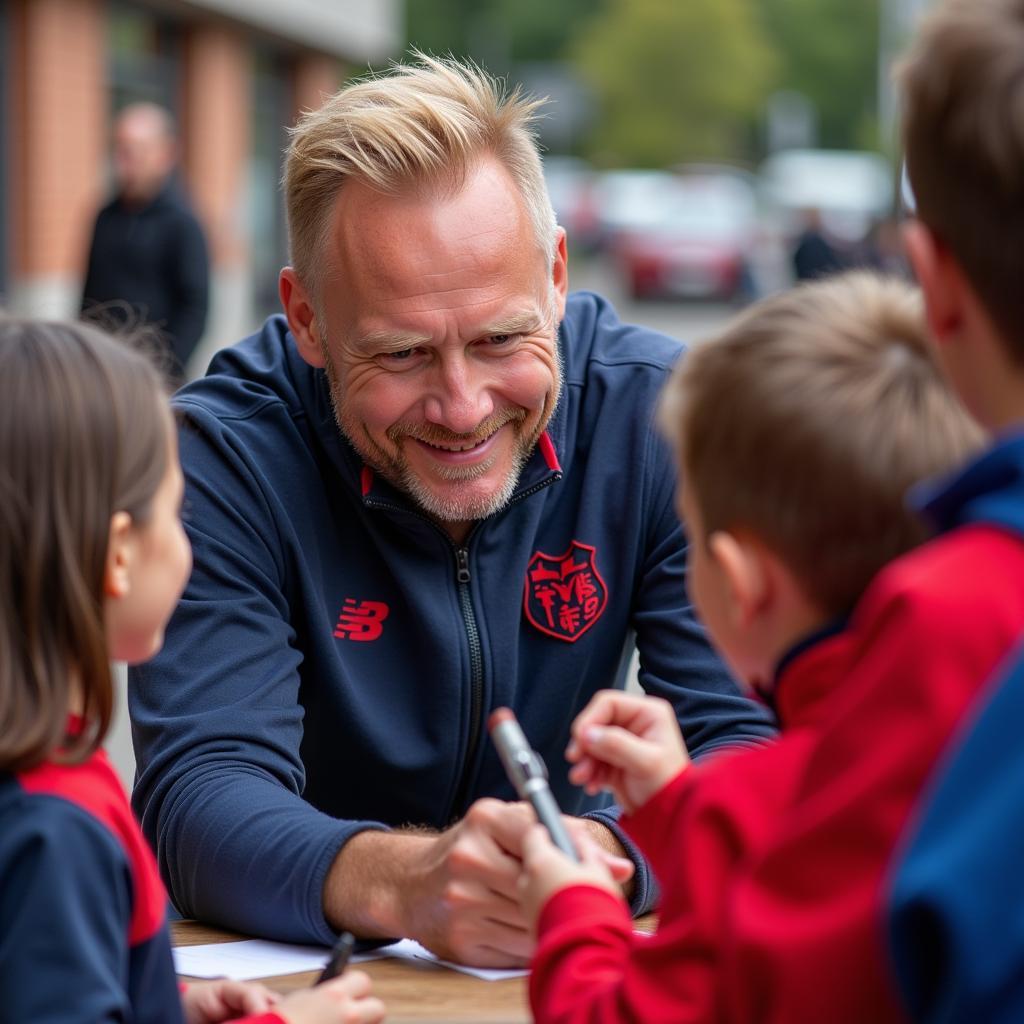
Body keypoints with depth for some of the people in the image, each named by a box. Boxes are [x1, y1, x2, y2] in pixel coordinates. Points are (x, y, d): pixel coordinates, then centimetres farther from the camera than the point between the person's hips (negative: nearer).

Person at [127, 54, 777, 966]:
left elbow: (749, 740, -14)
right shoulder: (223, 457, -15)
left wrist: (599, 854, -35)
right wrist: (396, 882, -44)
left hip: (573, 982, 1)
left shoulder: (660, 418, -10)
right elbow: (199, 796, -23)